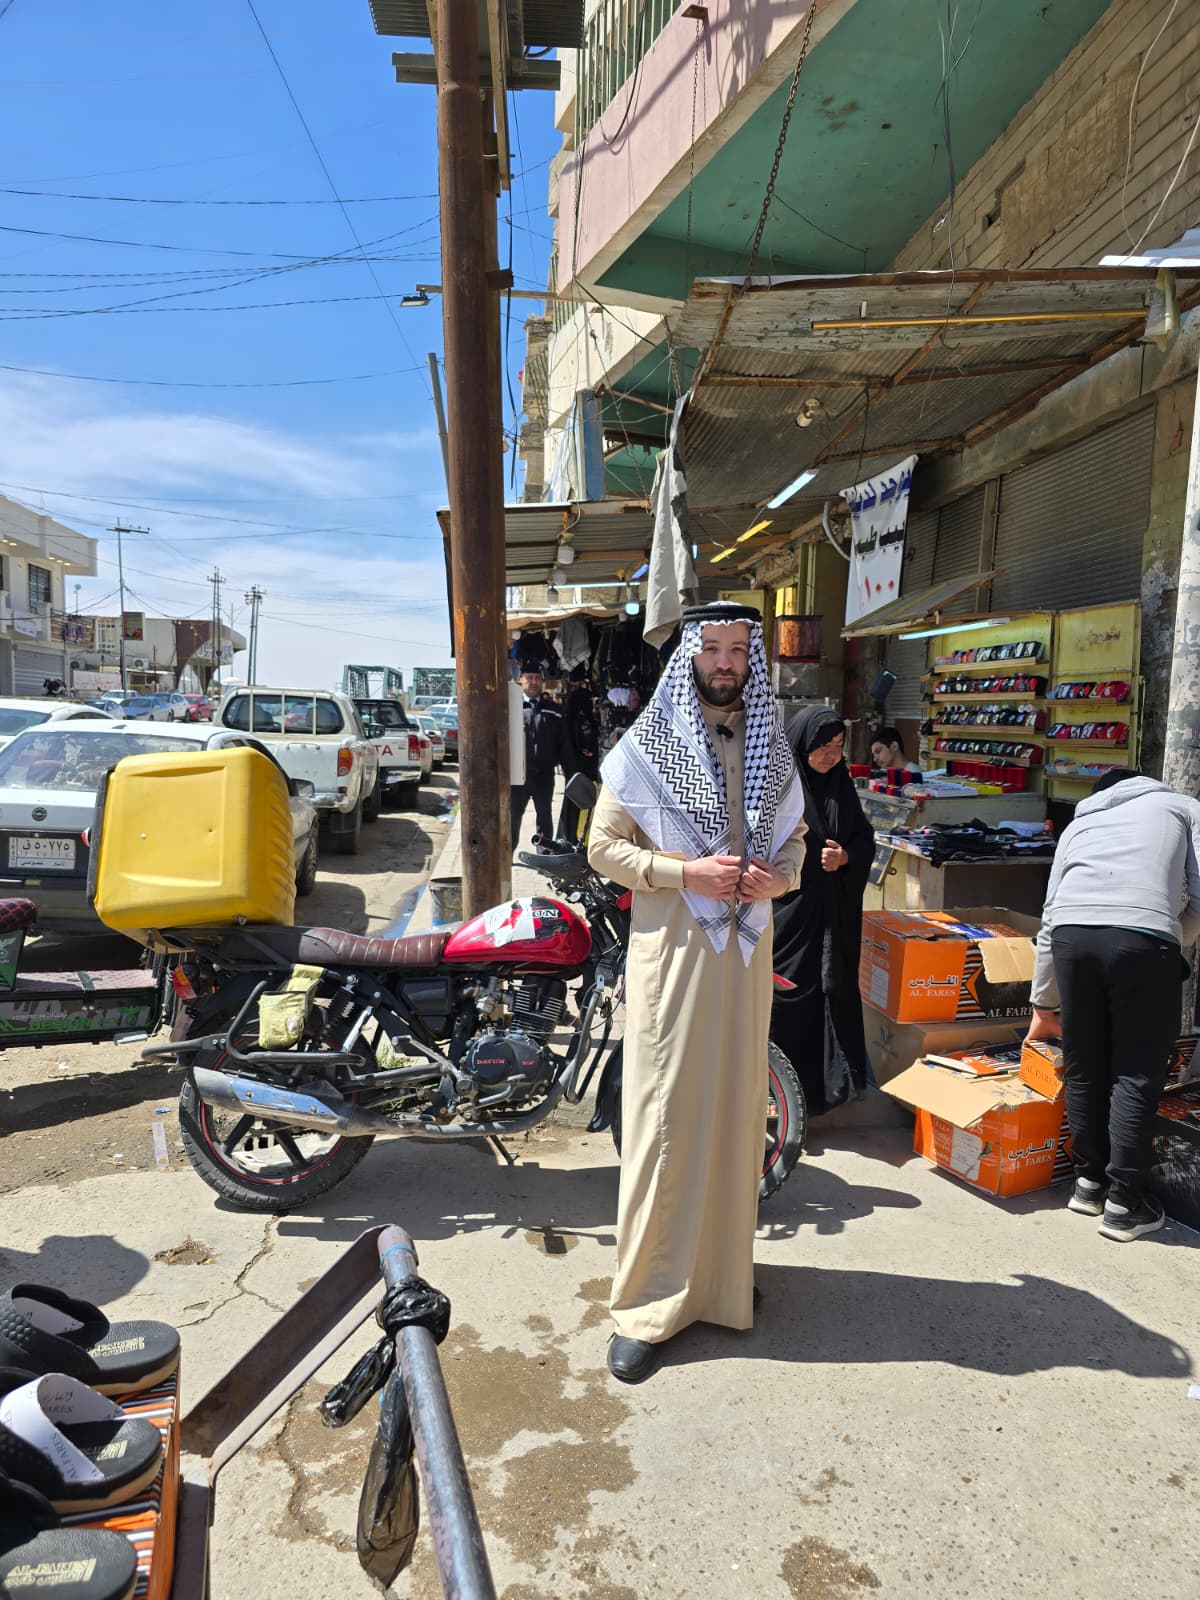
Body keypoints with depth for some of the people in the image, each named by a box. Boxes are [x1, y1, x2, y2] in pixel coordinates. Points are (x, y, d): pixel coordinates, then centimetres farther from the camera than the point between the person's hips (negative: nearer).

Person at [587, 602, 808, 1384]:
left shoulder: (771, 748, 10)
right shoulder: (646, 746, -4)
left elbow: (795, 834, 18)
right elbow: (603, 845, -4)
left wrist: (779, 875, -4)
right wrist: (685, 872, -17)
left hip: (746, 946, 5)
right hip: (673, 944, -4)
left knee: (738, 1106, 13)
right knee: (664, 1115, -3)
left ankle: (724, 1267, 33)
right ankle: (648, 1303, 11)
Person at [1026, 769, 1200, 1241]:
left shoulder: (1079, 823, 34)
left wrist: (1043, 1007, 39)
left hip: (1072, 934, 3)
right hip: (1143, 940, -3)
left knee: (1083, 1070, 17)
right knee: (1136, 1076, 9)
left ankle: (1089, 1180, 31)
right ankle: (1123, 1202, 16)